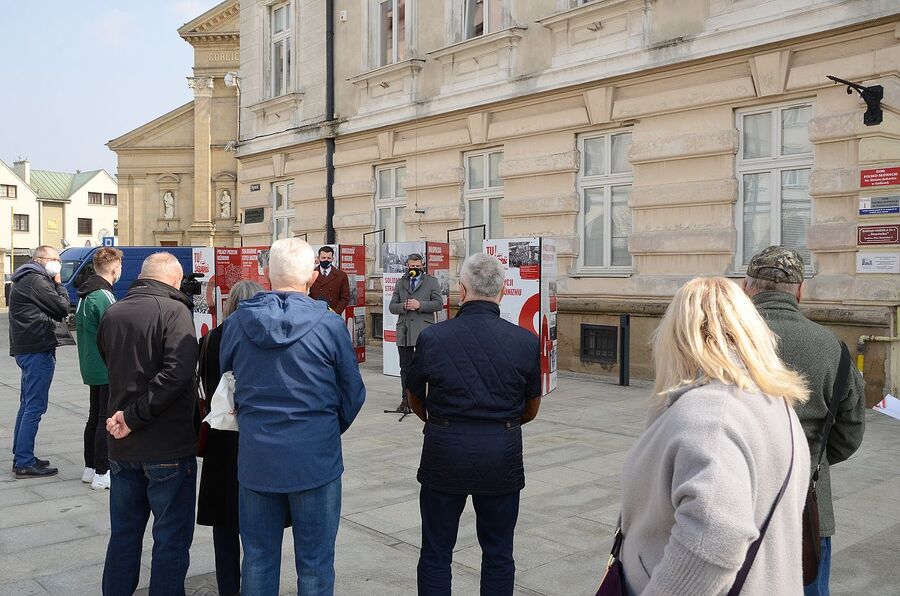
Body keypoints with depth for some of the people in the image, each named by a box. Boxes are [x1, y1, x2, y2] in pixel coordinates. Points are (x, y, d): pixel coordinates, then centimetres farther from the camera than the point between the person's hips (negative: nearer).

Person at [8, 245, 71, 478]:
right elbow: (62, 308, -12)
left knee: (28, 405, 17)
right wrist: (58, 284, -1)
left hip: (27, 349, 11)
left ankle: (21, 457, 25)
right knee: (35, 407, -8)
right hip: (38, 350, -11)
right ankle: (24, 463, -5)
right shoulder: (36, 280, -12)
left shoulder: (25, 280, 20)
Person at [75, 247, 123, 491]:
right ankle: (102, 474, 1)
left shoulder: (85, 294, 12)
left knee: (94, 417, 17)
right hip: (107, 370, -10)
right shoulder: (104, 296, -19)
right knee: (106, 420, -3)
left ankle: (90, 468, 26)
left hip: (91, 367, 10)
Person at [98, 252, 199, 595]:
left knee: (123, 535, 20)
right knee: (171, 539, 6)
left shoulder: (112, 314, 8)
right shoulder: (174, 310, -13)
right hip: (168, 448, -6)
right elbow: (177, 372, -25)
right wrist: (134, 418, -18)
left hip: (122, 446, 6)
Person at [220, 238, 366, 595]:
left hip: (255, 455, 3)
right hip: (315, 458, -2)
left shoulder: (237, 323, -4)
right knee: (314, 564, 11)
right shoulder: (329, 325, -13)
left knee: (258, 559, 17)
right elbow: (353, 394, -3)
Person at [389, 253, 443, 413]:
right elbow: (392, 306, 11)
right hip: (404, 332, 3)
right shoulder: (400, 283, 17)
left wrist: (420, 305, -13)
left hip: (423, 331, -3)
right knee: (405, 368, 6)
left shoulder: (431, 282, 8)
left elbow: (439, 303, -2)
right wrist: (403, 306, -10)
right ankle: (405, 399, 12)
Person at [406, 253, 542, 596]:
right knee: (498, 554, 16)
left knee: (435, 553, 14)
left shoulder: (432, 338, -9)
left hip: (444, 452, -1)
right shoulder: (526, 342, -7)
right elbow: (531, 409, 7)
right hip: (503, 454, 1)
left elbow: (415, 400, 6)